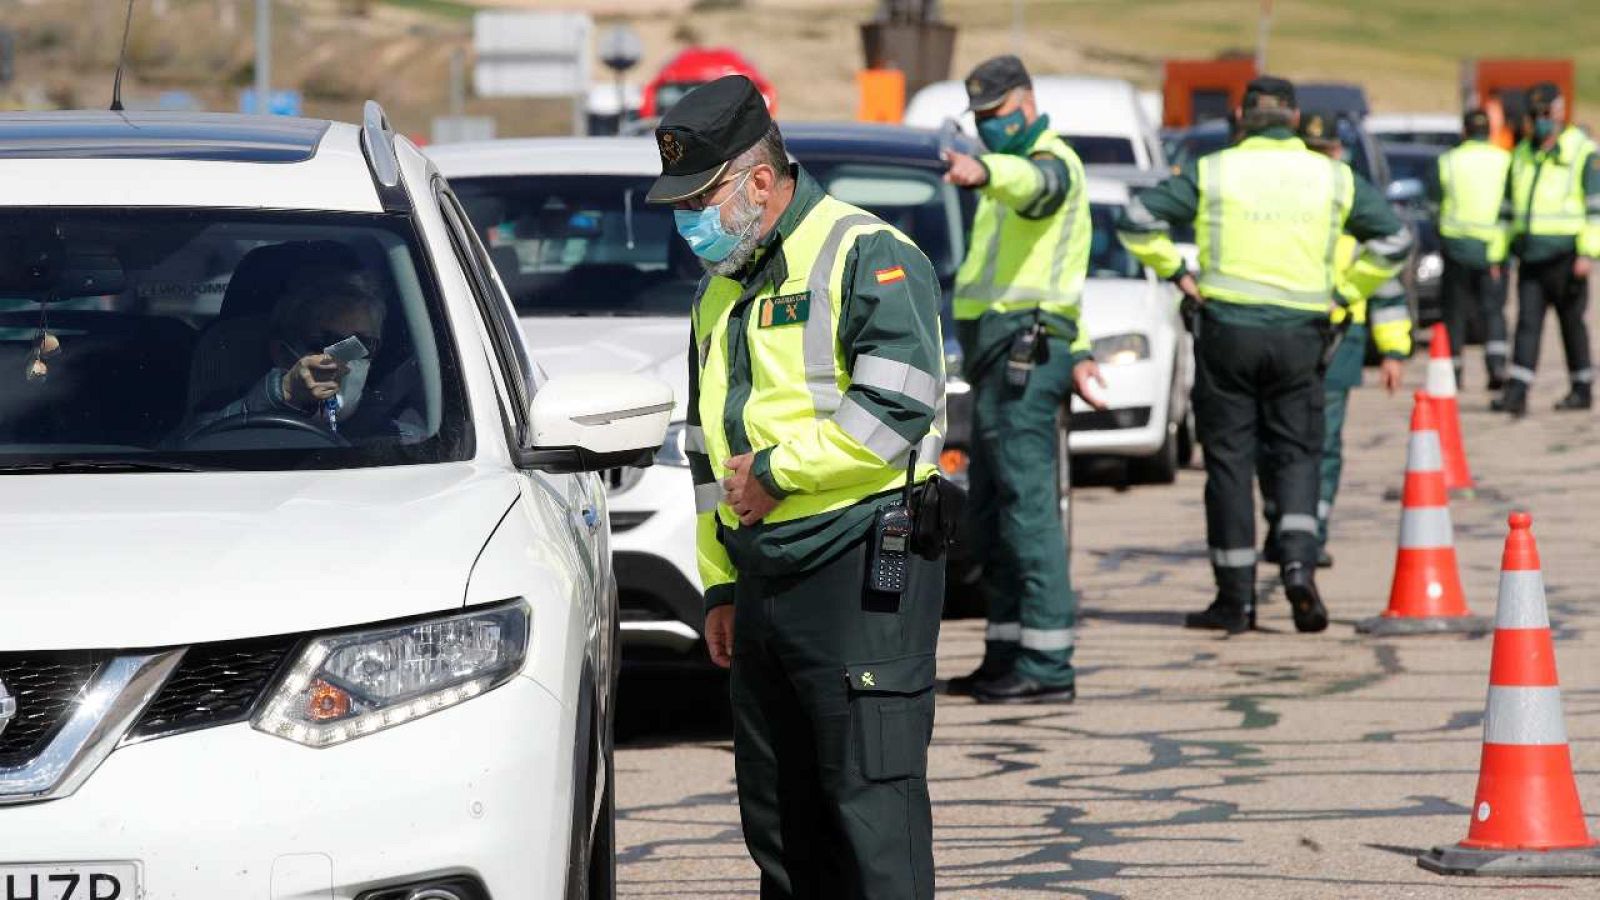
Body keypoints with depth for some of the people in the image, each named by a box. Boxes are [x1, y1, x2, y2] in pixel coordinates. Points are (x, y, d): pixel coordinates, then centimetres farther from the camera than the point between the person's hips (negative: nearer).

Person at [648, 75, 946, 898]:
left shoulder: (867, 257, -9)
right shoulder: (721, 288, 19)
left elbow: (896, 407, -20)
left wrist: (776, 471, -13)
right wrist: (720, 583, 20)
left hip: (861, 570, -9)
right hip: (764, 575, 9)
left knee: (872, 795, -11)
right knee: (776, 810, 11)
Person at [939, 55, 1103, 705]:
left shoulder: (1051, 160, -9)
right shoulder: (1028, 169, 26)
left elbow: (1033, 183, -36)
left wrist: (984, 172, -58)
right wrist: (1074, 350, 35)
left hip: (1021, 346, -11)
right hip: (1003, 356, 11)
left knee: (1027, 504, -13)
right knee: (988, 512, 13)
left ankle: (1047, 667, -16)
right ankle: (1007, 657, 19)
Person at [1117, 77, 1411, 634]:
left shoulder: (1211, 173, -1)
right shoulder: (1333, 178, 4)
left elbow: (1138, 221, -5)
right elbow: (1393, 241, 6)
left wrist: (1175, 274, 5)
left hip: (1226, 329, -1)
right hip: (1299, 335, 1)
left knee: (1229, 460, 4)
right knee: (1296, 455, 11)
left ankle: (1236, 598, 5)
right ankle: (1299, 563, -13)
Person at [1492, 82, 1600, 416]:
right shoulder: (1522, 154, 15)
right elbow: (1508, 207, 22)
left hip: (1564, 258, -5)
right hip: (1529, 258, 5)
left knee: (1571, 322, 4)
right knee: (1527, 323, -3)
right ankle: (1516, 394, -10)